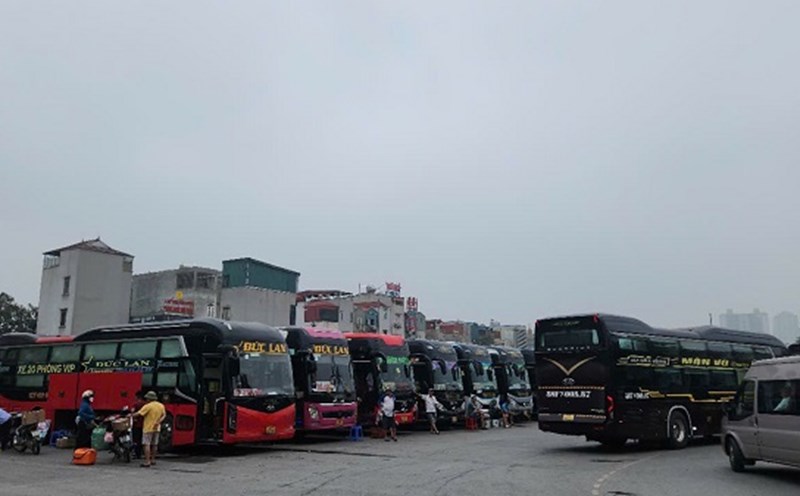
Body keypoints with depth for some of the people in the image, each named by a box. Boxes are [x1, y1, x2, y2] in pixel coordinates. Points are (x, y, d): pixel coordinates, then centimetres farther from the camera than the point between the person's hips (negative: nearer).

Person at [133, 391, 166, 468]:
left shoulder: (148, 406, -16)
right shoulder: (161, 406, 5)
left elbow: (138, 414, -16)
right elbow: (164, 415, 10)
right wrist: (158, 422, 1)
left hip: (148, 428, -7)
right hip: (156, 428, 7)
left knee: (146, 444, -6)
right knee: (154, 444, 15)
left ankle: (147, 462, -11)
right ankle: (153, 460, 23)